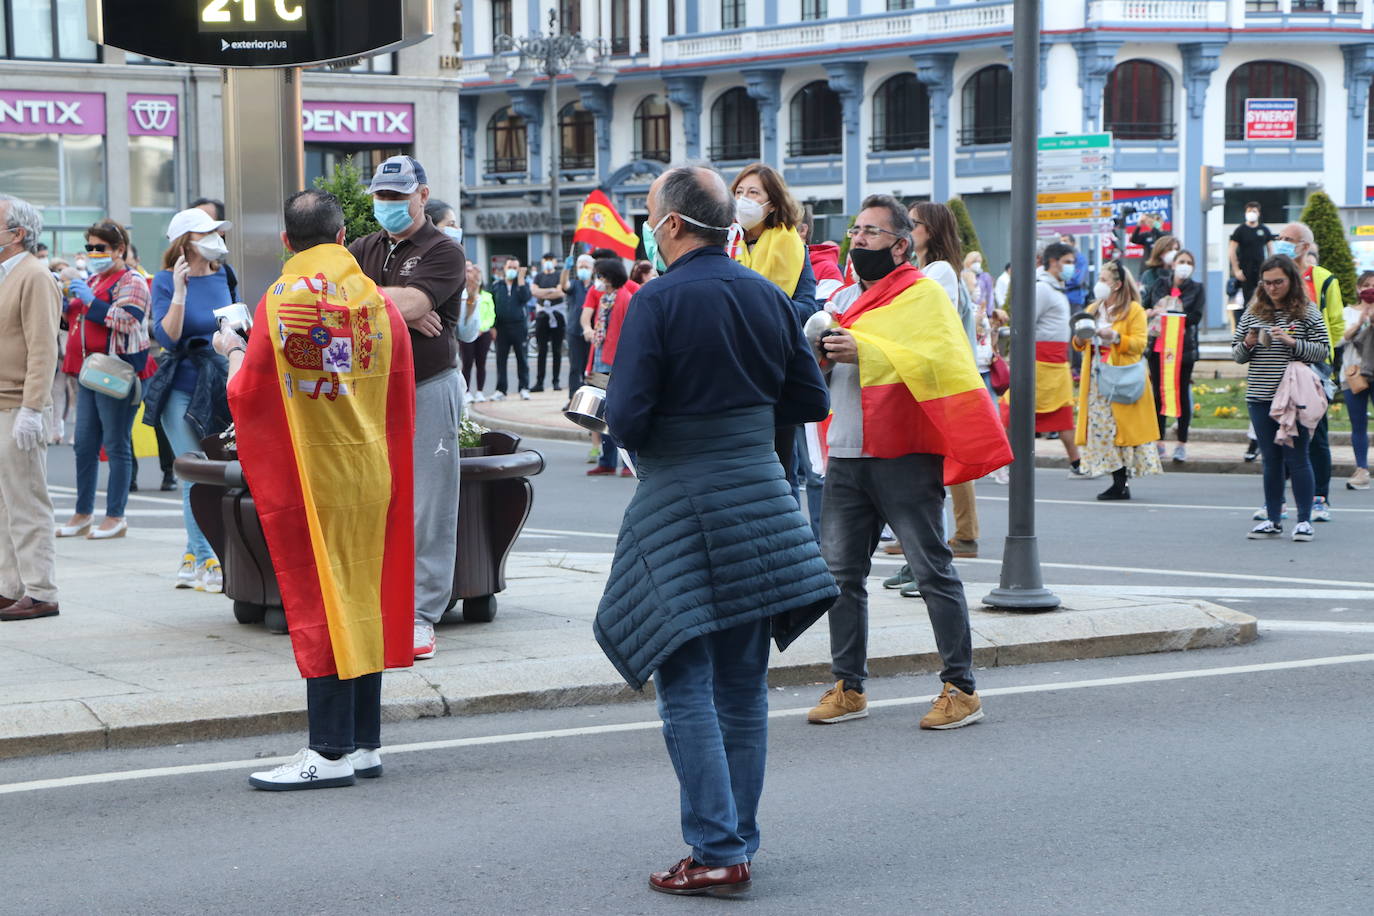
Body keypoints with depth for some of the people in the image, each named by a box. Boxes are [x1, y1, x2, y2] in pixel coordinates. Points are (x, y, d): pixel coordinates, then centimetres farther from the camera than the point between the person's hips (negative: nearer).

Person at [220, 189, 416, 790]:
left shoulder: (279, 303, -12)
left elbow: (247, 396, -5)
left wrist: (233, 351, 13)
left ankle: (331, 751, -2)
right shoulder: (380, 302, 2)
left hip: (310, 473, -5)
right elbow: (400, 400, 8)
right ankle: (365, 742, 16)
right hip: (372, 471, 5)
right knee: (363, 597, 11)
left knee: (320, 603, -2)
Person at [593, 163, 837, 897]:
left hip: (680, 507, -6)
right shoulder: (769, 297, 5)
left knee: (686, 686, -1)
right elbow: (810, 401, 11)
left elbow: (627, 417, -17)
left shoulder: (658, 301, -13)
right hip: (759, 500, 6)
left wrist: (610, 407, 5)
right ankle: (738, 839, 20)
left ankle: (717, 851, -4)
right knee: (743, 684, 13)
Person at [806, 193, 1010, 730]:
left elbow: (939, 362, -18)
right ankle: (848, 687, 15)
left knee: (932, 570, -4)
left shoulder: (922, 294, -3)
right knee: (840, 571, 6)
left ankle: (961, 689, 1)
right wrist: (818, 353, 0)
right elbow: (821, 375, 23)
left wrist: (866, 352, -23)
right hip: (846, 456, 7)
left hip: (904, 456, -7)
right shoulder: (843, 299, 19)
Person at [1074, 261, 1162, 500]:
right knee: (1101, 428, 0)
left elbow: (1139, 343, -8)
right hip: (1096, 379, 6)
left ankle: (1121, 484, -5)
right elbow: (1080, 345, 21)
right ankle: (1118, 482, 3)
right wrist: (1080, 338, -1)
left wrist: (1116, 337, -21)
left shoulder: (1134, 310, -1)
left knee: (1121, 427, -8)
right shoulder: (1093, 309, 19)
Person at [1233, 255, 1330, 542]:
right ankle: (1273, 520, 15)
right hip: (1259, 399, 4)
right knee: (1271, 459, 9)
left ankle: (1304, 520, 5)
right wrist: (1248, 344, -8)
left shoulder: (1307, 313, -1)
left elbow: (1323, 351, -4)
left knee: (1296, 457, -3)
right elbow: (1236, 355, 14)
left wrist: (1292, 343, -17)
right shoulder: (1252, 314, 9)